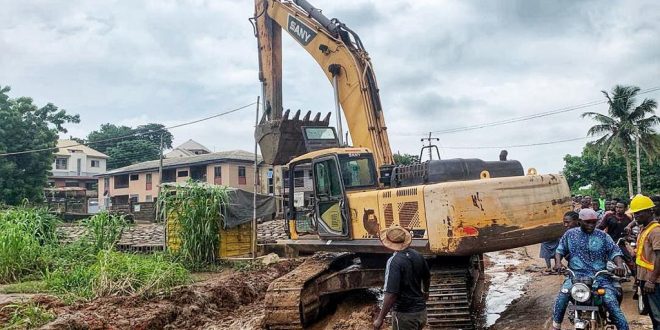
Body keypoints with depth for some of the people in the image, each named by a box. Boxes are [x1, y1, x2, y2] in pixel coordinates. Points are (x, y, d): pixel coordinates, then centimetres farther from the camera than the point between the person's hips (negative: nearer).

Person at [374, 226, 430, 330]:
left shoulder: (394, 261, -23)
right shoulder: (417, 255, -2)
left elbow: (391, 294, -28)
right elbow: (427, 277, 15)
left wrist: (380, 319, -21)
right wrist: (425, 292, 35)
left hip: (405, 314, -6)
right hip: (421, 310, 6)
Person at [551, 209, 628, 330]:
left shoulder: (602, 236, 8)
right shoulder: (570, 234, 11)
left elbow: (615, 251, 2)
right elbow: (560, 250, 15)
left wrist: (619, 265, -20)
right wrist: (558, 262, -6)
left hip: (600, 276, 1)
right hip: (576, 274, -1)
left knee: (611, 302, -19)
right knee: (563, 294, -27)